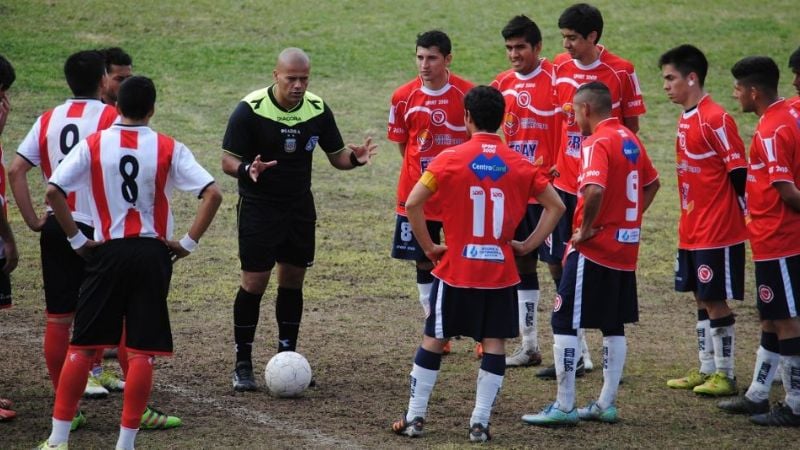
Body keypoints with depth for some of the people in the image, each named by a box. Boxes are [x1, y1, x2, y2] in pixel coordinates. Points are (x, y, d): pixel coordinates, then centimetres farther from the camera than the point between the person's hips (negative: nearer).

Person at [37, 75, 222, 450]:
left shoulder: (92, 145, -2)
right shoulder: (169, 149, -3)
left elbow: (53, 192, -9)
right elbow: (212, 195, -9)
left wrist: (77, 240, -1)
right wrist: (188, 243, -3)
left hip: (107, 251, 1)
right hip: (152, 254, -1)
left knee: (82, 346, 8)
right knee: (142, 352, 3)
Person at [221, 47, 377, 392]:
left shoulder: (318, 110, -3)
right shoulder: (250, 110, -15)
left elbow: (336, 155, 7)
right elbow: (228, 161, -13)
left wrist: (355, 158, -16)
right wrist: (247, 170, -35)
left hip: (300, 207, 5)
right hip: (258, 207, -4)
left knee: (293, 280, 9)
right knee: (254, 282, -6)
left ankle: (287, 357, 19)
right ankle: (243, 364, 4)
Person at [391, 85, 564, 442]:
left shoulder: (450, 158, -7)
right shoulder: (519, 164, 1)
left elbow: (412, 204, -12)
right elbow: (556, 206, 1)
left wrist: (429, 247, -2)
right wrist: (527, 245, 4)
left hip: (456, 269, -1)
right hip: (501, 272, 1)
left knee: (433, 339, 10)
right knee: (494, 343, 7)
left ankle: (414, 417, 14)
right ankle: (480, 423, 3)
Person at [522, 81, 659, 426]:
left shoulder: (596, 143, -16)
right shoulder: (630, 139, 11)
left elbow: (594, 191, -32)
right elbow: (652, 184, 21)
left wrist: (586, 229, -19)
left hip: (593, 250, -8)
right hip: (625, 250, 9)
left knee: (564, 324, -2)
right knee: (614, 327, 14)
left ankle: (564, 407, -1)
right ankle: (606, 404, 17)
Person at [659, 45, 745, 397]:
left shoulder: (715, 119, -17)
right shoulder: (687, 120, 11)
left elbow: (740, 172, -16)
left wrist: (751, 218, -14)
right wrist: (687, 222, 17)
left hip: (718, 232, -9)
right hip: (692, 231, 9)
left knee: (716, 301, -3)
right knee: (701, 299, 13)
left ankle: (725, 375, 5)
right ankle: (706, 370, 21)